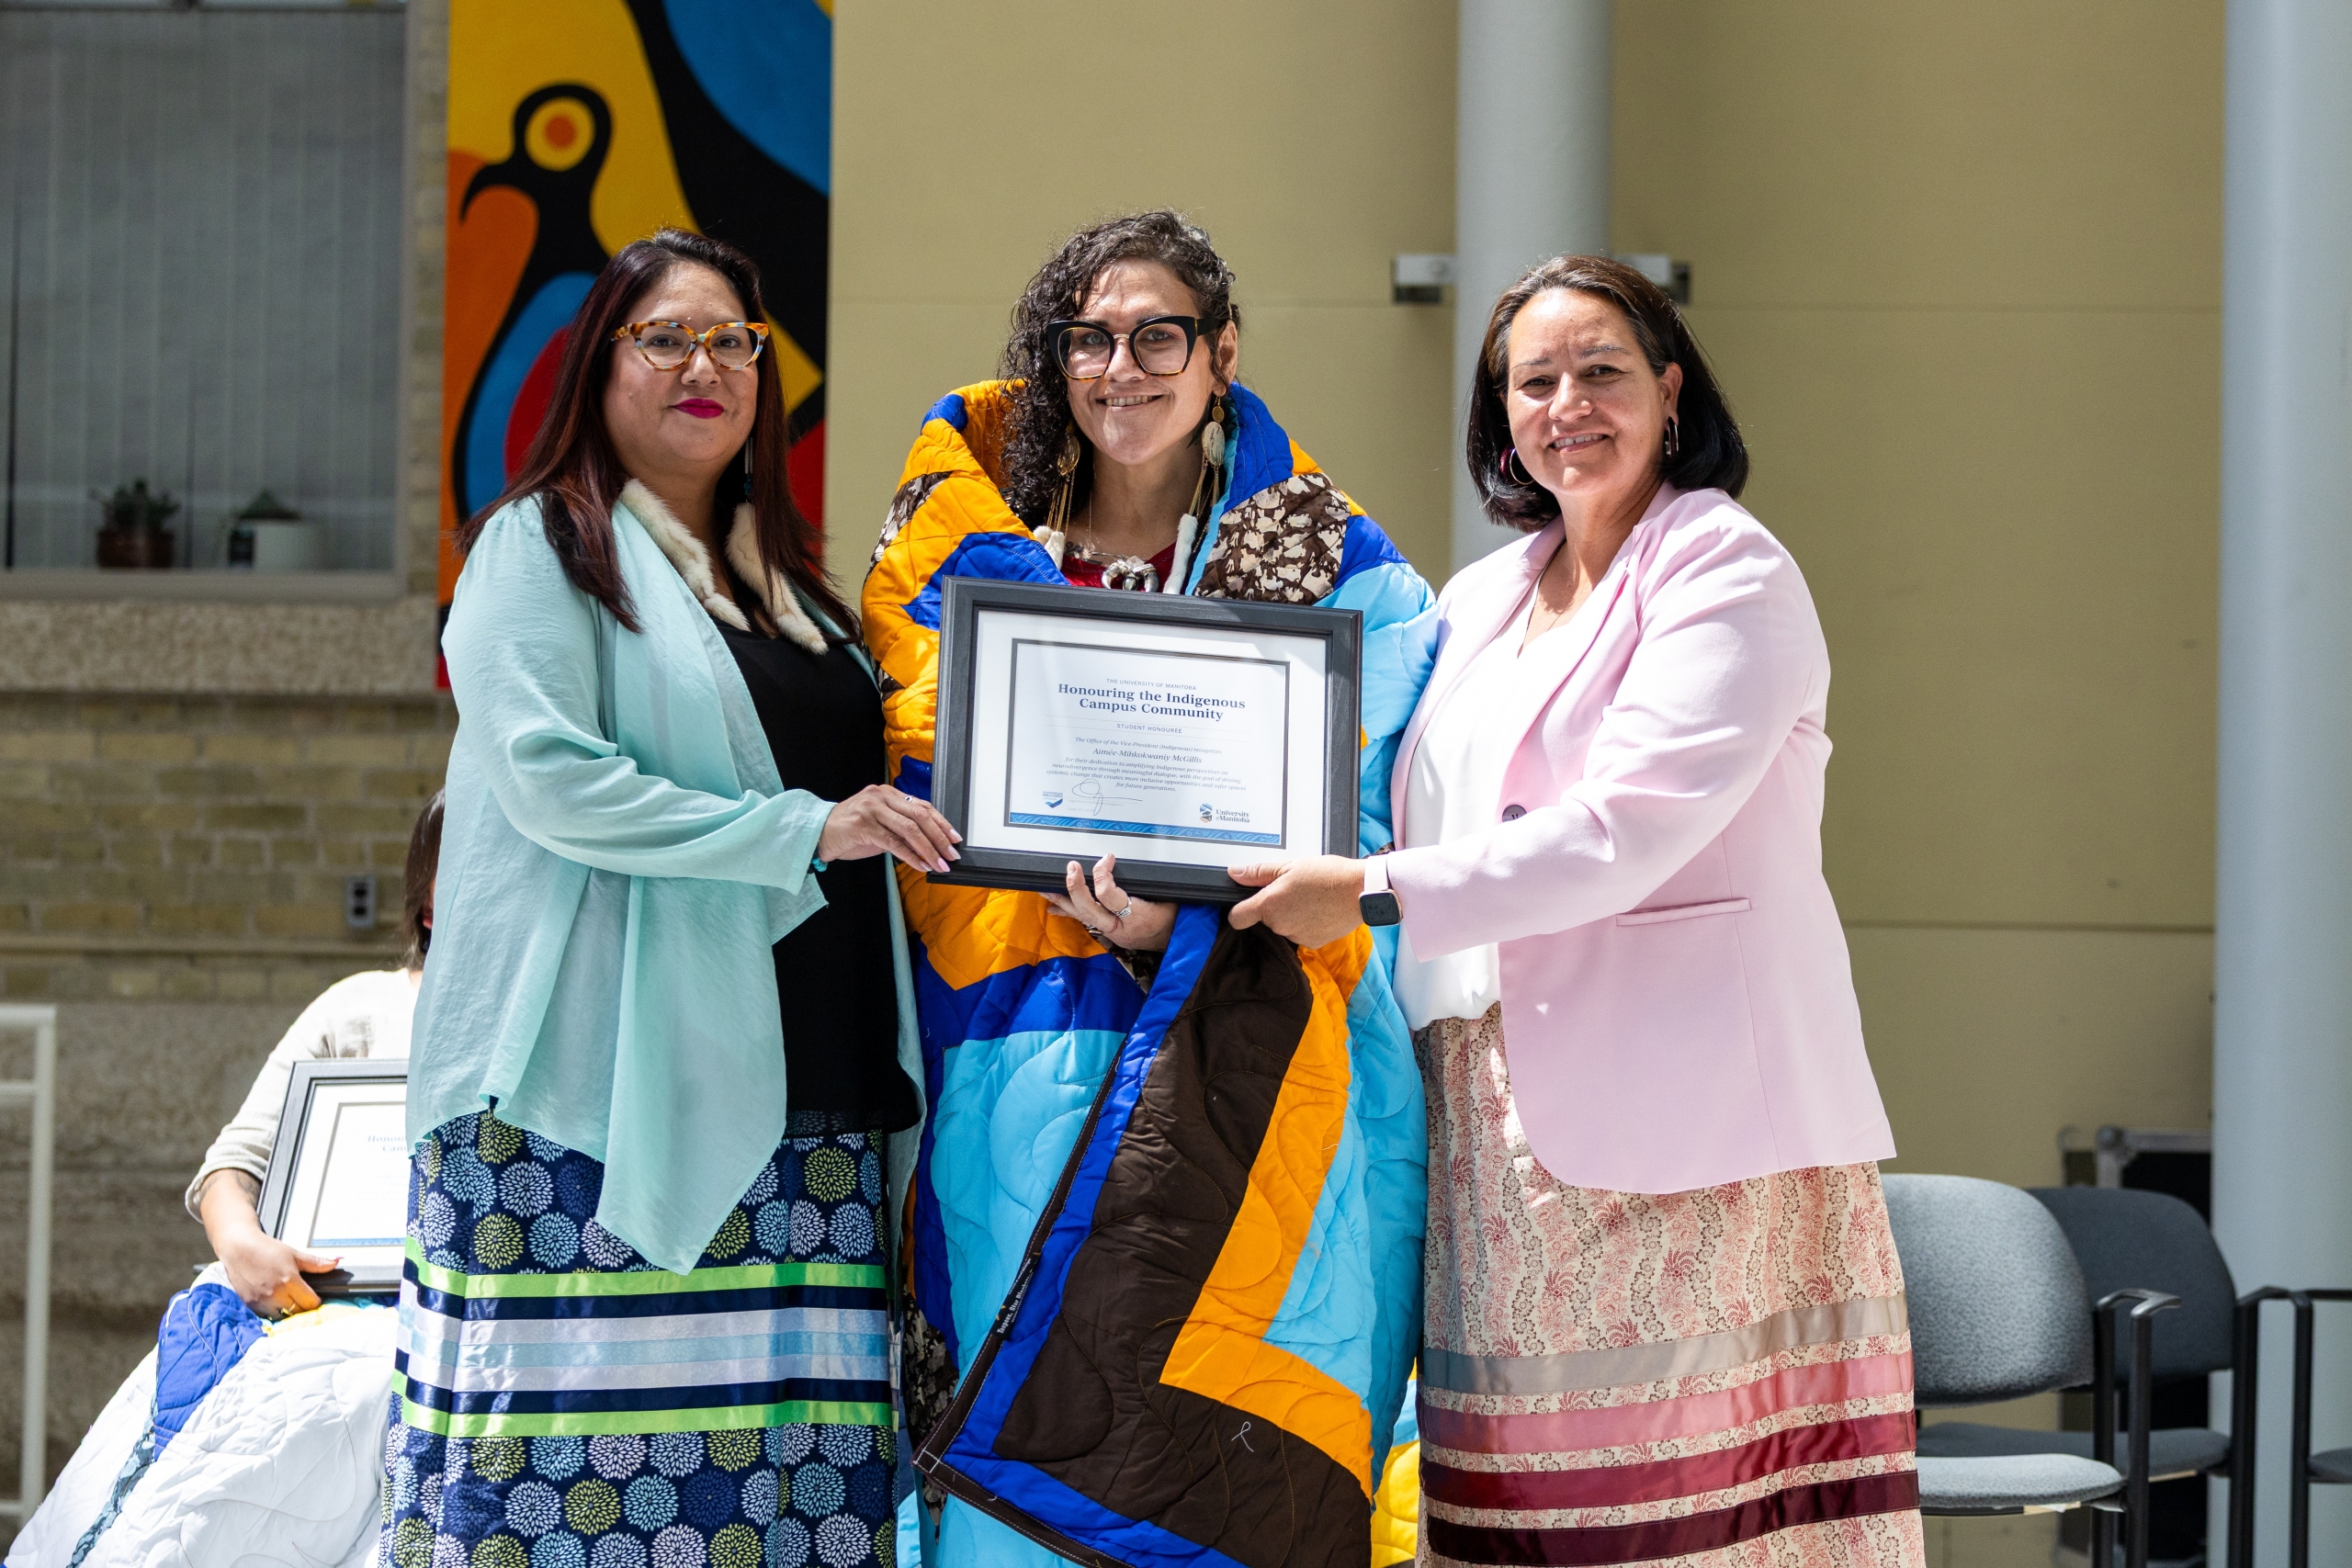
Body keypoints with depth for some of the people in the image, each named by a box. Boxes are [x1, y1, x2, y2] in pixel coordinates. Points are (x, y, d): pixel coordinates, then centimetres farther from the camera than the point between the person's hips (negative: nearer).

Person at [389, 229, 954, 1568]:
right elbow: (550, 781, -11)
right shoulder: (541, 545, 3)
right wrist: (801, 831, -13)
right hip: (601, 1095, -6)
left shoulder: (789, 578, 23)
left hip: (797, 1100, 6)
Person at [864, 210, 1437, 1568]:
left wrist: (1182, 918, -17)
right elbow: (924, 818, 16)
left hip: (1245, 1080, -2)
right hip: (1026, 1087, 2)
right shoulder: (971, 562, 14)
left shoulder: (1335, 573, 8)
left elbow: (1350, 837, 0)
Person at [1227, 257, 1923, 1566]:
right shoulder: (1480, 603, 21)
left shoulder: (1729, 576, -2)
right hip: (1507, 1145, 6)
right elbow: (1429, 836, 25)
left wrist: (1371, 893, -14)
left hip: (1690, 1137, -6)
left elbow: (1626, 832, -14)